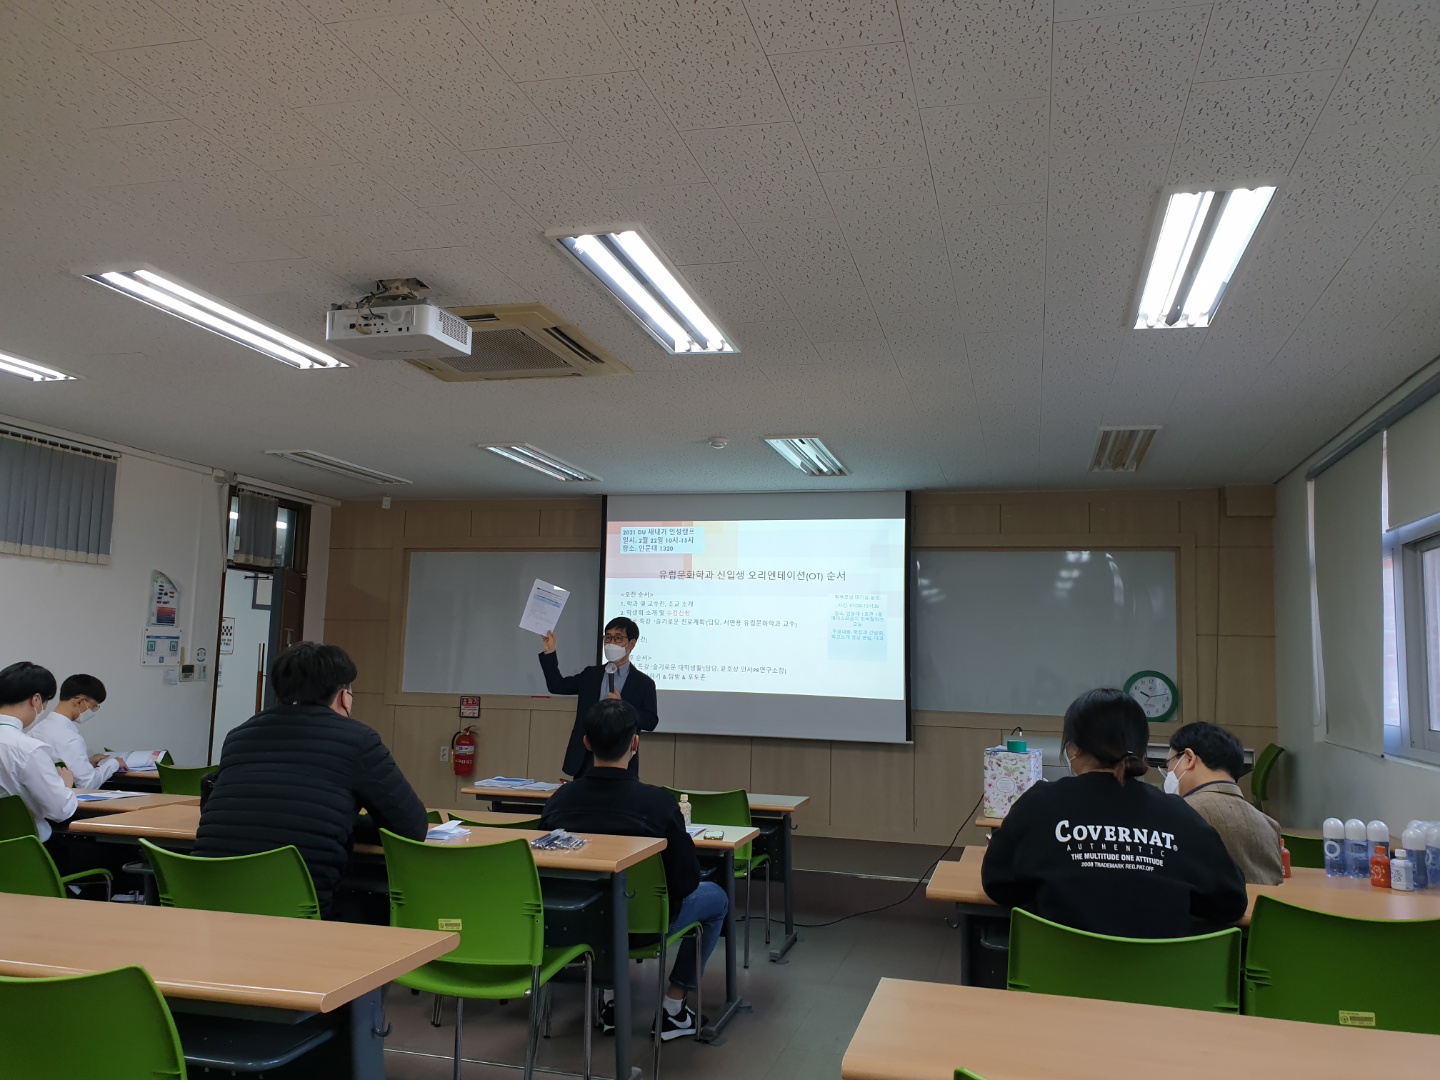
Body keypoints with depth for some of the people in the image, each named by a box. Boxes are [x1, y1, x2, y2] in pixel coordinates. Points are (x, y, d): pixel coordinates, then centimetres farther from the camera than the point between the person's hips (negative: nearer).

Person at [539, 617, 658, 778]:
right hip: (586, 758, 3)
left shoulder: (644, 683, 0)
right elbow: (557, 686, 7)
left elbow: (651, 722, -5)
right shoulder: (591, 674, 12)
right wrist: (550, 652, 0)